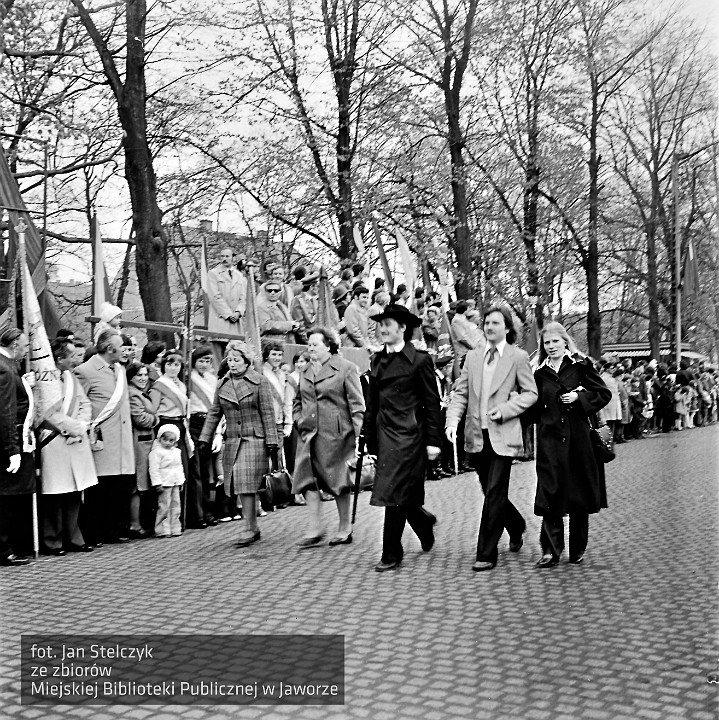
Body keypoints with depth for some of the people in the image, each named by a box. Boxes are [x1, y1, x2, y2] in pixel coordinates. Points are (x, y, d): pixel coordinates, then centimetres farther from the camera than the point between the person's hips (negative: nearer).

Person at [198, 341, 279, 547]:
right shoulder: (222, 384, 10)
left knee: (247, 485, -10)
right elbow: (214, 413, 14)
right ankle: (253, 528, 19)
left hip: (254, 440, -5)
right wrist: (205, 438, 8)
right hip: (232, 441, 5)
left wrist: (271, 441, -6)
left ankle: (248, 529, -2)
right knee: (239, 485, 7)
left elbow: (267, 413, -3)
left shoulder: (259, 382, -3)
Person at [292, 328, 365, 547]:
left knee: (337, 478, 3)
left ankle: (345, 528, 17)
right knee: (308, 479, -2)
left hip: (334, 434, -5)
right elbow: (297, 401, 25)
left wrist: (356, 433, -13)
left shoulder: (345, 368, -3)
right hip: (309, 434, 5)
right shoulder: (305, 372, 14)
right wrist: (299, 420, 7)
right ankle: (315, 529, 4)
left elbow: (357, 404, -6)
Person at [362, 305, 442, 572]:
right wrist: (370, 439, 13)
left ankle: (391, 554, 4)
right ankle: (424, 523, 39)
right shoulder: (377, 361, 13)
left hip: (408, 436, -6)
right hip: (384, 434, 6)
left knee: (395, 494, -6)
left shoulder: (419, 360, -5)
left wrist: (433, 441, -8)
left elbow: (432, 403, -5)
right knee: (402, 496, 11)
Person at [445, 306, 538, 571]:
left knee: (494, 495, -5)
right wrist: (452, 421, -8)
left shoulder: (518, 357, -2)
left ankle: (486, 554, 3)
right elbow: (460, 393, 7)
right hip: (477, 436, 5)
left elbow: (531, 393, -1)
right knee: (491, 492, 16)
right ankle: (516, 525, 43)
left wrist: (505, 409, -14)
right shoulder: (472, 357, 10)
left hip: (503, 436, -5)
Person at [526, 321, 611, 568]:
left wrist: (579, 397, -12)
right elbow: (535, 409, 18)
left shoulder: (581, 365, 2)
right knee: (550, 494, -7)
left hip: (578, 438, -1)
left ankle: (578, 549, 21)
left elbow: (604, 394, 1)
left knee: (580, 496, 7)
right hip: (550, 439, 1)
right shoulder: (540, 373, 11)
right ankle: (551, 550, -5)